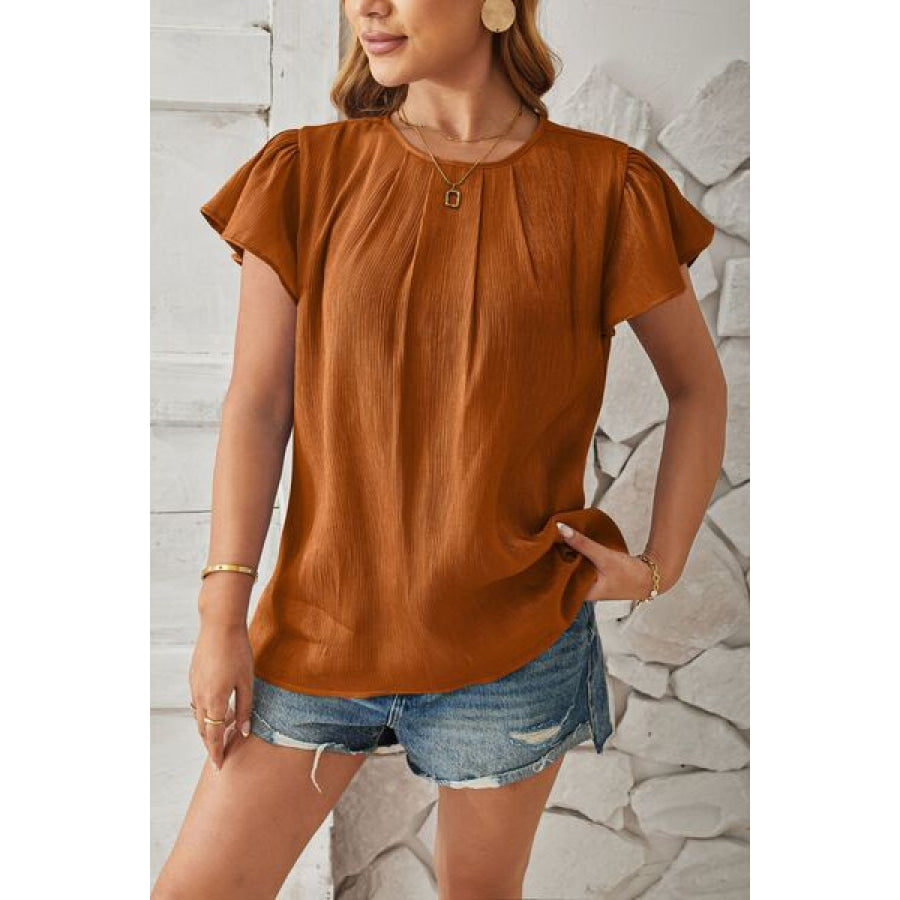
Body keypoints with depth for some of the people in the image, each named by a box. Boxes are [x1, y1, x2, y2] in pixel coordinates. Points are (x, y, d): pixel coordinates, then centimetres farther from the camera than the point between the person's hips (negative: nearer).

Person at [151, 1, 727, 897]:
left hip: (508, 637, -1)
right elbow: (256, 405, -2)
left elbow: (698, 388, 7)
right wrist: (224, 613, -4)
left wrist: (660, 566, -2)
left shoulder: (602, 187, -3)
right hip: (320, 621, 2)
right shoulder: (306, 174, 0)